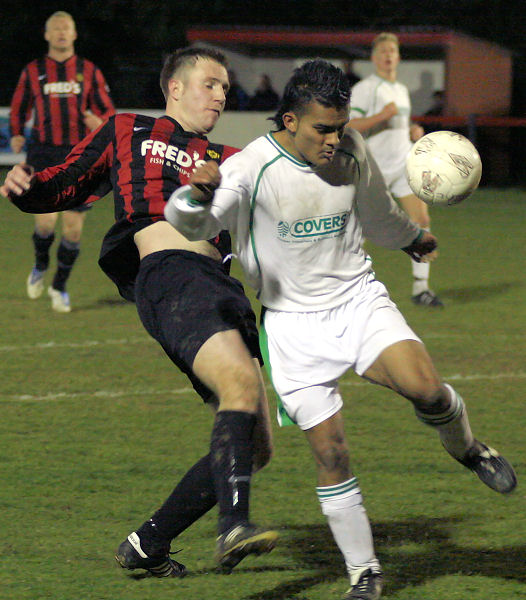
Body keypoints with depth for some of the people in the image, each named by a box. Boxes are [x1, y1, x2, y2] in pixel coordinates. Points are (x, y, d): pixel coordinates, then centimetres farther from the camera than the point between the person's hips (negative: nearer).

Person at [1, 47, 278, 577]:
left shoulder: (229, 161, 31)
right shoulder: (127, 133, 21)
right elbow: (64, 187, 20)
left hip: (222, 289, 6)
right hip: (167, 275, -6)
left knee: (254, 448, 0)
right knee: (241, 382, -33)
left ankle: (146, 546, 11)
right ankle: (234, 526, -48)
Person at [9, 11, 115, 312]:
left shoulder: (89, 72, 7)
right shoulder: (33, 72, 7)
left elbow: (109, 111, 9)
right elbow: (19, 108, 19)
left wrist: (100, 122, -14)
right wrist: (17, 135, 1)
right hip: (44, 153, -1)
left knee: (74, 227, -1)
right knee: (46, 220, -14)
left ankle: (60, 286, 18)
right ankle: (40, 266, 18)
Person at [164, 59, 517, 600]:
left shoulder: (352, 153, -2)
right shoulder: (253, 167, -16)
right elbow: (190, 224, -29)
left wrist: (413, 238, 39)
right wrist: (198, 195, -51)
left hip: (359, 300, 2)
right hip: (294, 323, -2)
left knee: (425, 388, -24)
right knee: (329, 451, -8)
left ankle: (466, 448, 10)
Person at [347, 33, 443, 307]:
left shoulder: (401, 90, 17)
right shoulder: (364, 89, -8)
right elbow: (349, 127, -17)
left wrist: (414, 131, 9)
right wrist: (383, 115, -25)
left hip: (404, 165, 6)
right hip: (374, 167, -6)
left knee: (422, 220, -6)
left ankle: (421, 288, -2)